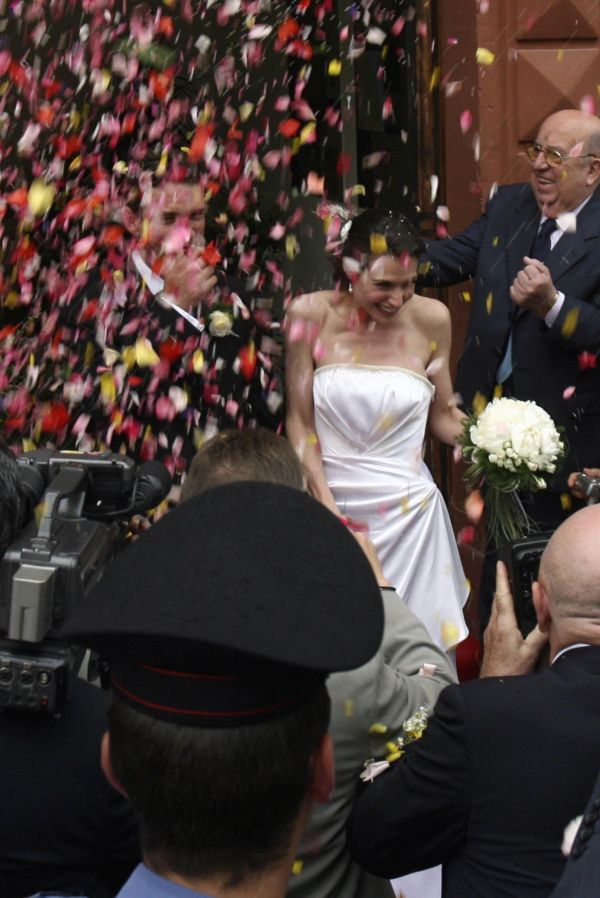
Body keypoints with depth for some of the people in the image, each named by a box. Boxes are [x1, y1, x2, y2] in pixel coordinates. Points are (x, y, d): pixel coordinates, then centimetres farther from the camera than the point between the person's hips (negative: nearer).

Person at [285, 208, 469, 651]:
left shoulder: (431, 319, -2)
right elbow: (300, 422, 0)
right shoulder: (312, 315, -5)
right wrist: (327, 505, -8)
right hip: (327, 500, 0)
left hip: (407, 510, 0)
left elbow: (441, 415, 7)